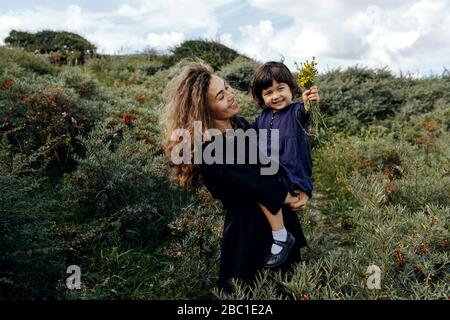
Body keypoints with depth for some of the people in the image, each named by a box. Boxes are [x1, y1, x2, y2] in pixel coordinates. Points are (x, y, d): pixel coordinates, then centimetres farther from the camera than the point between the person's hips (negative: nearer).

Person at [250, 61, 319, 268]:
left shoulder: (295, 112, -8)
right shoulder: (264, 117, 11)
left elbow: (303, 112, -34)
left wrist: (308, 104, -56)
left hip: (290, 172, -8)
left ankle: (282, 237, -12)